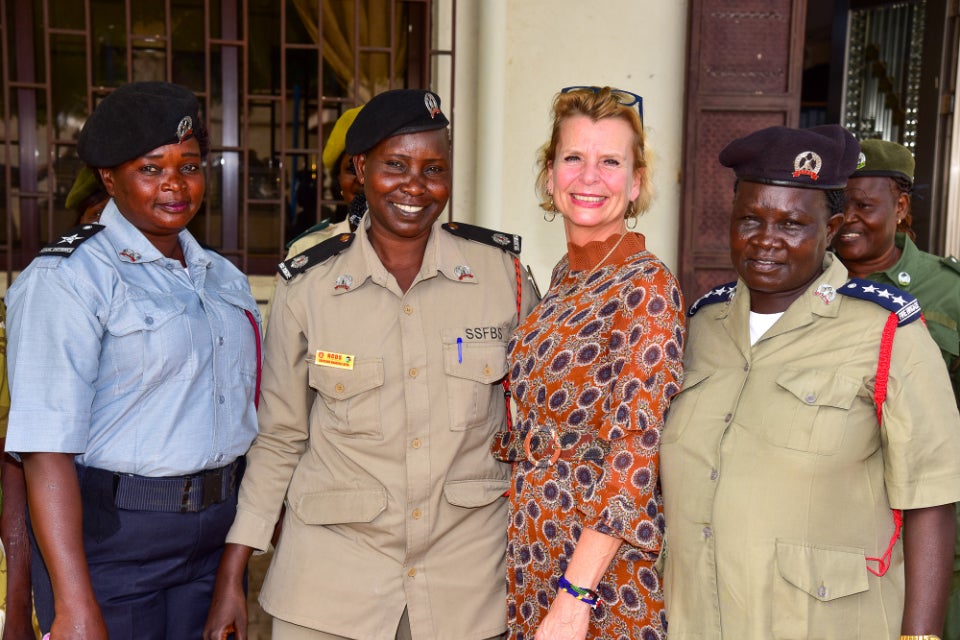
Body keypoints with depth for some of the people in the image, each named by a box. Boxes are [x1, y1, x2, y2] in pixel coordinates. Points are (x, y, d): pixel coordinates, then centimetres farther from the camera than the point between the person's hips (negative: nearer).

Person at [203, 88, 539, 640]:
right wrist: (232, 575, 0)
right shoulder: (307, 285, -6)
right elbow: (279, 438, 3)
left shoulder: (502, 269, -5)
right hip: (333, 565, 0)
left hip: (468, 562, 1)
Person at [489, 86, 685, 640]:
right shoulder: (566, 274, 5)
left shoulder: (647, 288, -17)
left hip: (604, 558, -7)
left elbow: (635, 454, -21)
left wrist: (575, 595, -23)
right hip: (536, 548, 7)